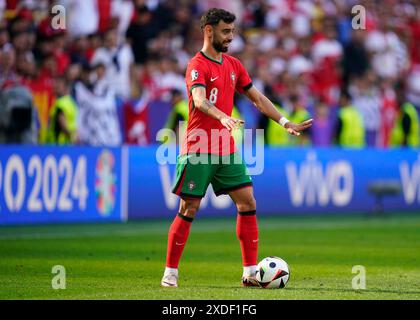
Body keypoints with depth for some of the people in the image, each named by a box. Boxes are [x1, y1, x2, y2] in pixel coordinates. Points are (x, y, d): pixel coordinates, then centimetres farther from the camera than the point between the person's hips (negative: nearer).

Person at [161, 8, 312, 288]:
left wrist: (285, 122, 9)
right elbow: (199, 100, -30)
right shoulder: (197, 65, -11)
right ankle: (170, 273, 6)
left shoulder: (233, 65, 12)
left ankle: (251, 272, 5)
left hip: (226, 150, 7)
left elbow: (258, 98, 18)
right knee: (188, 210, -4)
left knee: (248, 203, 1)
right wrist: (223, 117, -47)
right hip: (198, 150, -7)